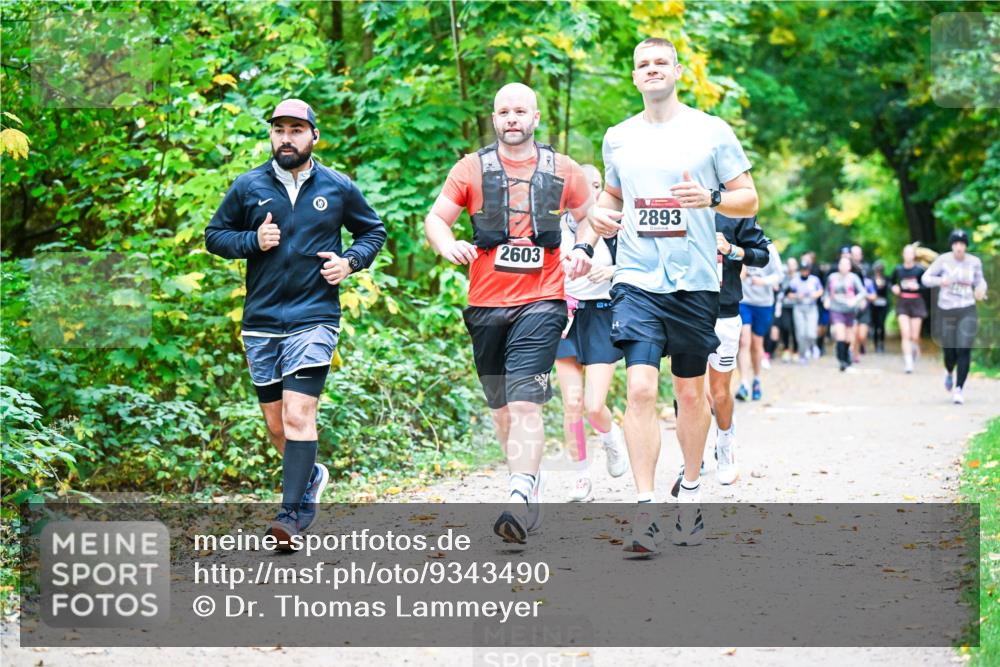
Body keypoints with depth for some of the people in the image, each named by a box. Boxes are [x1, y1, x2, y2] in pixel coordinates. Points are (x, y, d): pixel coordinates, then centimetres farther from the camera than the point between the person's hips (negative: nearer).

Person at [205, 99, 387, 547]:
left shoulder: (339, 188, 4)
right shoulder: (248, 186, 5)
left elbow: (374, 231, 18)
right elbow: (214, 236, 12)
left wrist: (352, 261, -2)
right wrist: (252, 241, -7)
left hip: (315, 319, -3)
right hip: (261, 321, 3)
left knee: (298, 414, -16)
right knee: (276, 423, 9)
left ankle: (292, 514, -15)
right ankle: (311, 475, 36)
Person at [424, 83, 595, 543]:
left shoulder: (562, 170, 7)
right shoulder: (472, 169, 6)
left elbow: (589, 215, 22)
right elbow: (435, 219, 5)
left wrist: (584, 248, 2)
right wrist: (448, 245, -17)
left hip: (540, 303, -2)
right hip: (486, 304, 3)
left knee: (525, 402, -17)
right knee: (500, 405, 12)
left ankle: (519, 501, -25)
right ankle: (529, 484, 32)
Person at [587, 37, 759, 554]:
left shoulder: (711, 131, 2)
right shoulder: (618, 138, 10)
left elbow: (749, 201, 4)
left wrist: (712, 197, -17)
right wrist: (601, 215, 2)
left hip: (694, 281, -1)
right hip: (636, 281, 1)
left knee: (691, 392, 9)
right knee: (641, 389, -13)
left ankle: (691, 490, 29)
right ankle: (644, 511, -14)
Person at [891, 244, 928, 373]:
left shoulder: (919, 270, -5)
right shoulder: (898, 269, 3)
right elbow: (891, 281, 19)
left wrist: (917, 286, -21)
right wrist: (893, 287, -2)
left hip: (916, 303, -1)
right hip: (902, 303, 1)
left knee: (915, 336, 3)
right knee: (905, 334, -11)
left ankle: (916, 348, 38)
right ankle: (908, 362, -11)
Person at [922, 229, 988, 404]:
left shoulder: (974, 262, -1)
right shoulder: (943, 260, -7)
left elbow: (980, 280, 16)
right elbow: (925, 278, -3)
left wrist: (981, 288, -7)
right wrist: (940, 281, -23)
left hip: (967, 311, 0)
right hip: (946, 311, 0)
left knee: (964, 350, -16)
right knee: (950, 352, 5)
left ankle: (959, 389, -6)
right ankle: (949, 372, 42)